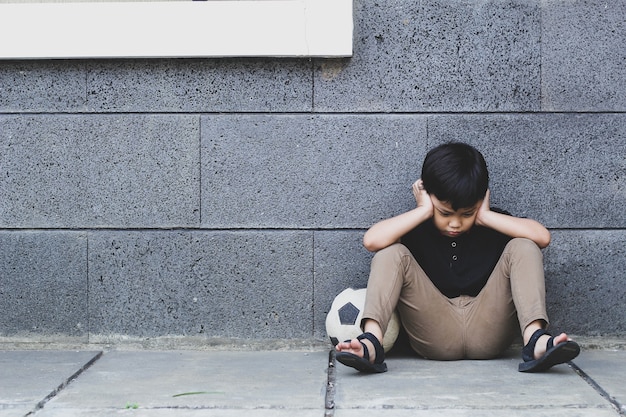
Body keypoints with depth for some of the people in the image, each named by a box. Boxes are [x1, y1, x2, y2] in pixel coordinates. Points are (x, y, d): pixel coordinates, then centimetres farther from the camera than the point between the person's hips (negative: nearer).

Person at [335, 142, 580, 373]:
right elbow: (372, 240, -16)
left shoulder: (493, 224, 9)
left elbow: (542, 237, -10)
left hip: (486, 332, 1)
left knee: (523, 248, -12)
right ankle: (371, 340, -39)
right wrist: (424, 211, -8)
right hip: (433, 337, -1)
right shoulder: (416, 227, 7)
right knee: (391, 253, -15)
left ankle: (534, 339, -35)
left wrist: (485, 216, -6)